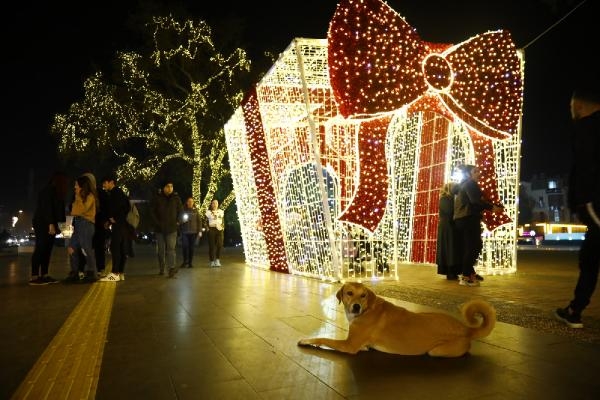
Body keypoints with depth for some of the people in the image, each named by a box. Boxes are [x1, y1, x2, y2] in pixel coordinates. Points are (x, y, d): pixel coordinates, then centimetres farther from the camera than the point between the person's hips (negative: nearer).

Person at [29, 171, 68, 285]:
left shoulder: (55, 192, 18)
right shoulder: (48, 190, -10)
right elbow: (46, 207, -18)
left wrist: (55, 224, 16)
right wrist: (51, 224, -23)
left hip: (48, 224, 9)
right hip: (43, 224, -9)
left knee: (46, 250, 6)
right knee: (40, 249, -11)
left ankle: (44, 275, 6)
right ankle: (34, 277, -12)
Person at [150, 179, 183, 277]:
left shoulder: (176, 198, 3)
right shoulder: (157, 198, 0)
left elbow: (181, 211, 9)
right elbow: (152, 211, 1)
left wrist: (177, 222, -3)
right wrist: (156, 222, -7)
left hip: (172, 228, -1)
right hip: (160, 228, 1)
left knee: (171, 248, -11)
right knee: (161, 250, 10)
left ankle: (171, 268, -19)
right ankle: (161, 269, 21)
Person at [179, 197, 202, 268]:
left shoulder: (196, 210, 7)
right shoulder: (183, 210, 4)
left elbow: (199, 221, 6)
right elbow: (179, 219, 10)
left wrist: (200, 231, 0)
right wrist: (182, 221, -13)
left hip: (193, 232, 1)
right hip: (185, 232, -1)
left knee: (191, 247, 3)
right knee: (184, 246, -9)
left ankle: (190, 262, 11)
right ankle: (185, 261, 7)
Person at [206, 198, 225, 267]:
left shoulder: (221, 211, 14)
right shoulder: (208, 212, 4)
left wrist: (222, 227, 4)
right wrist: (207, 228, -8)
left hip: (219, 229, 2)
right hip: (211, 229, -2)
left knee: (219, 245, -11)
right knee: (212, 245, -3)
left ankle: (217, 260, -1)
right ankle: (212, 261, 5)